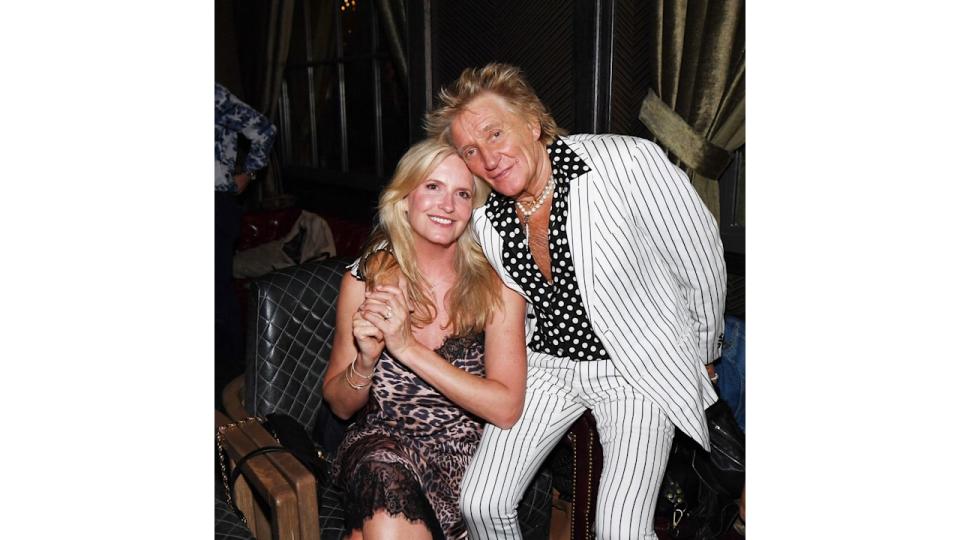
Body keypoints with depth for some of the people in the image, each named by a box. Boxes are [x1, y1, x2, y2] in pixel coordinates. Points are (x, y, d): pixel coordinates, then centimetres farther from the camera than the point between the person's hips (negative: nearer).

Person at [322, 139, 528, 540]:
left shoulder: (494, 283, -7)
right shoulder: (366, 279, -3)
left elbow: (506, 409, -15)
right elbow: (340, 405, 5)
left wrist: (408, 347, -21)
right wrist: (366, 359, -17)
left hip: (466, 447, -2)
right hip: (381, 442, 2)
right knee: (383, 474, -32)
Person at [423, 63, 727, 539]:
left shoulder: (627, 162, -23)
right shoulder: (484, 219, -7)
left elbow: (702, 258, -9)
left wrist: (701, 354, 4)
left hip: (638, 368, -4)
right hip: (547, 365, 4)